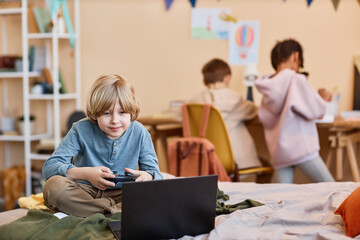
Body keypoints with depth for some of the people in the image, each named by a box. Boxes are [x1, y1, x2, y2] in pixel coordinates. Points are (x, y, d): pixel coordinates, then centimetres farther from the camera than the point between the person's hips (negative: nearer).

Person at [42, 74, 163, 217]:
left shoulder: (139, 133, -5)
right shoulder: (81, 130, -10)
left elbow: (155, 173, -4)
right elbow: (49, 167, -15)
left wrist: (147, 177, -30)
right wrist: (85, 173, -32)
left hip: (121, 194, 0)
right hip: (84, 192, 0)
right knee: (54, 185, -33)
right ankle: (116, 210, -29)